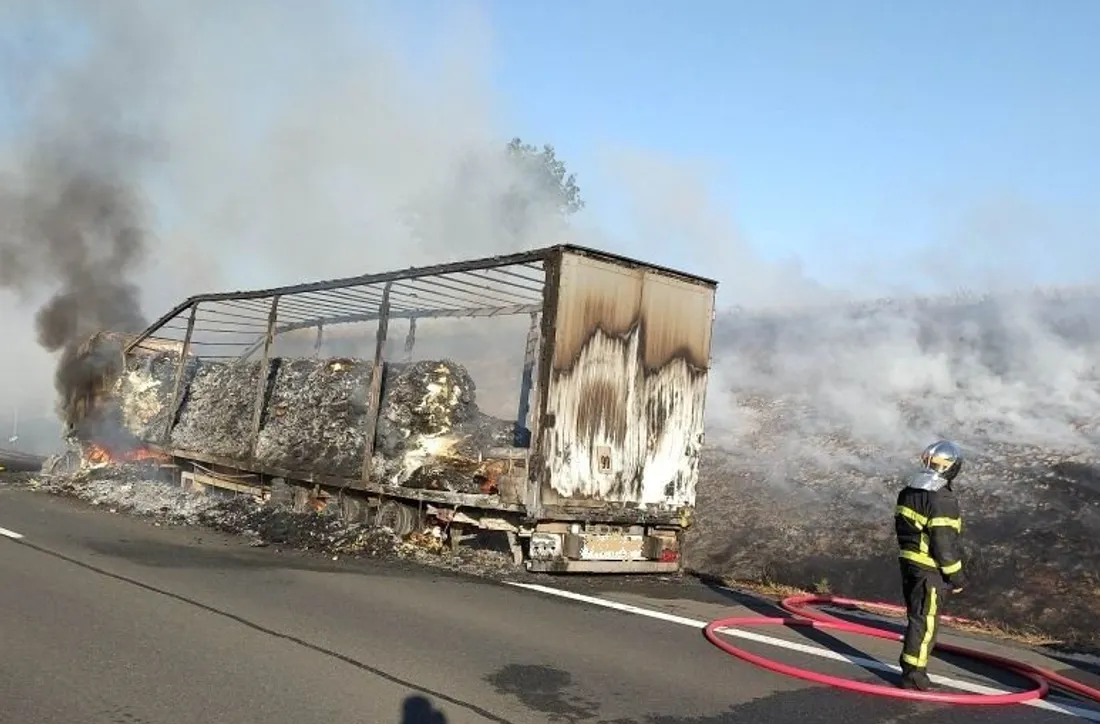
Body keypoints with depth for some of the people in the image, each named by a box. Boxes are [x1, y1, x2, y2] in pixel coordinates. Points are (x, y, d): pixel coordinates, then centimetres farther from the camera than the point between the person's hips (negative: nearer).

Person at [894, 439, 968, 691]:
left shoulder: (908, 491, 7)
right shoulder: (942, 499, -20)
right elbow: (943, 541, -20)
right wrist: (956, 575, -10)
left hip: (908, 561, 9)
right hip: (929, 568, -9)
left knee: (916, 616, 19)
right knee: (925, 621, 1)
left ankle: (911, 668, 28)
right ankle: (913, 675, 7)